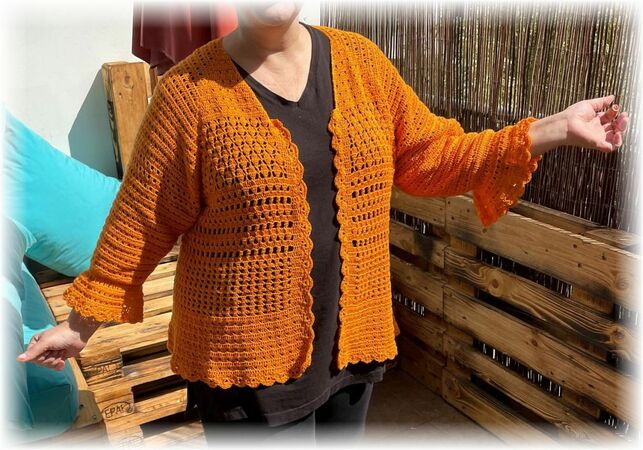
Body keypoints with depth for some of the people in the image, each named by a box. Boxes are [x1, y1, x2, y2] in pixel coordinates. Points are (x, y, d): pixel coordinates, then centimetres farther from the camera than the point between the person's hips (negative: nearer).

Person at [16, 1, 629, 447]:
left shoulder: (361, 61, 0)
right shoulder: (190, 90, -12)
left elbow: (430, 156, 4)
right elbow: (142, 222, -5)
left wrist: (557, 129, 1)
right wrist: (85, 319, 1)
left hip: (351, 338, 5)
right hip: (249, 358, -4)